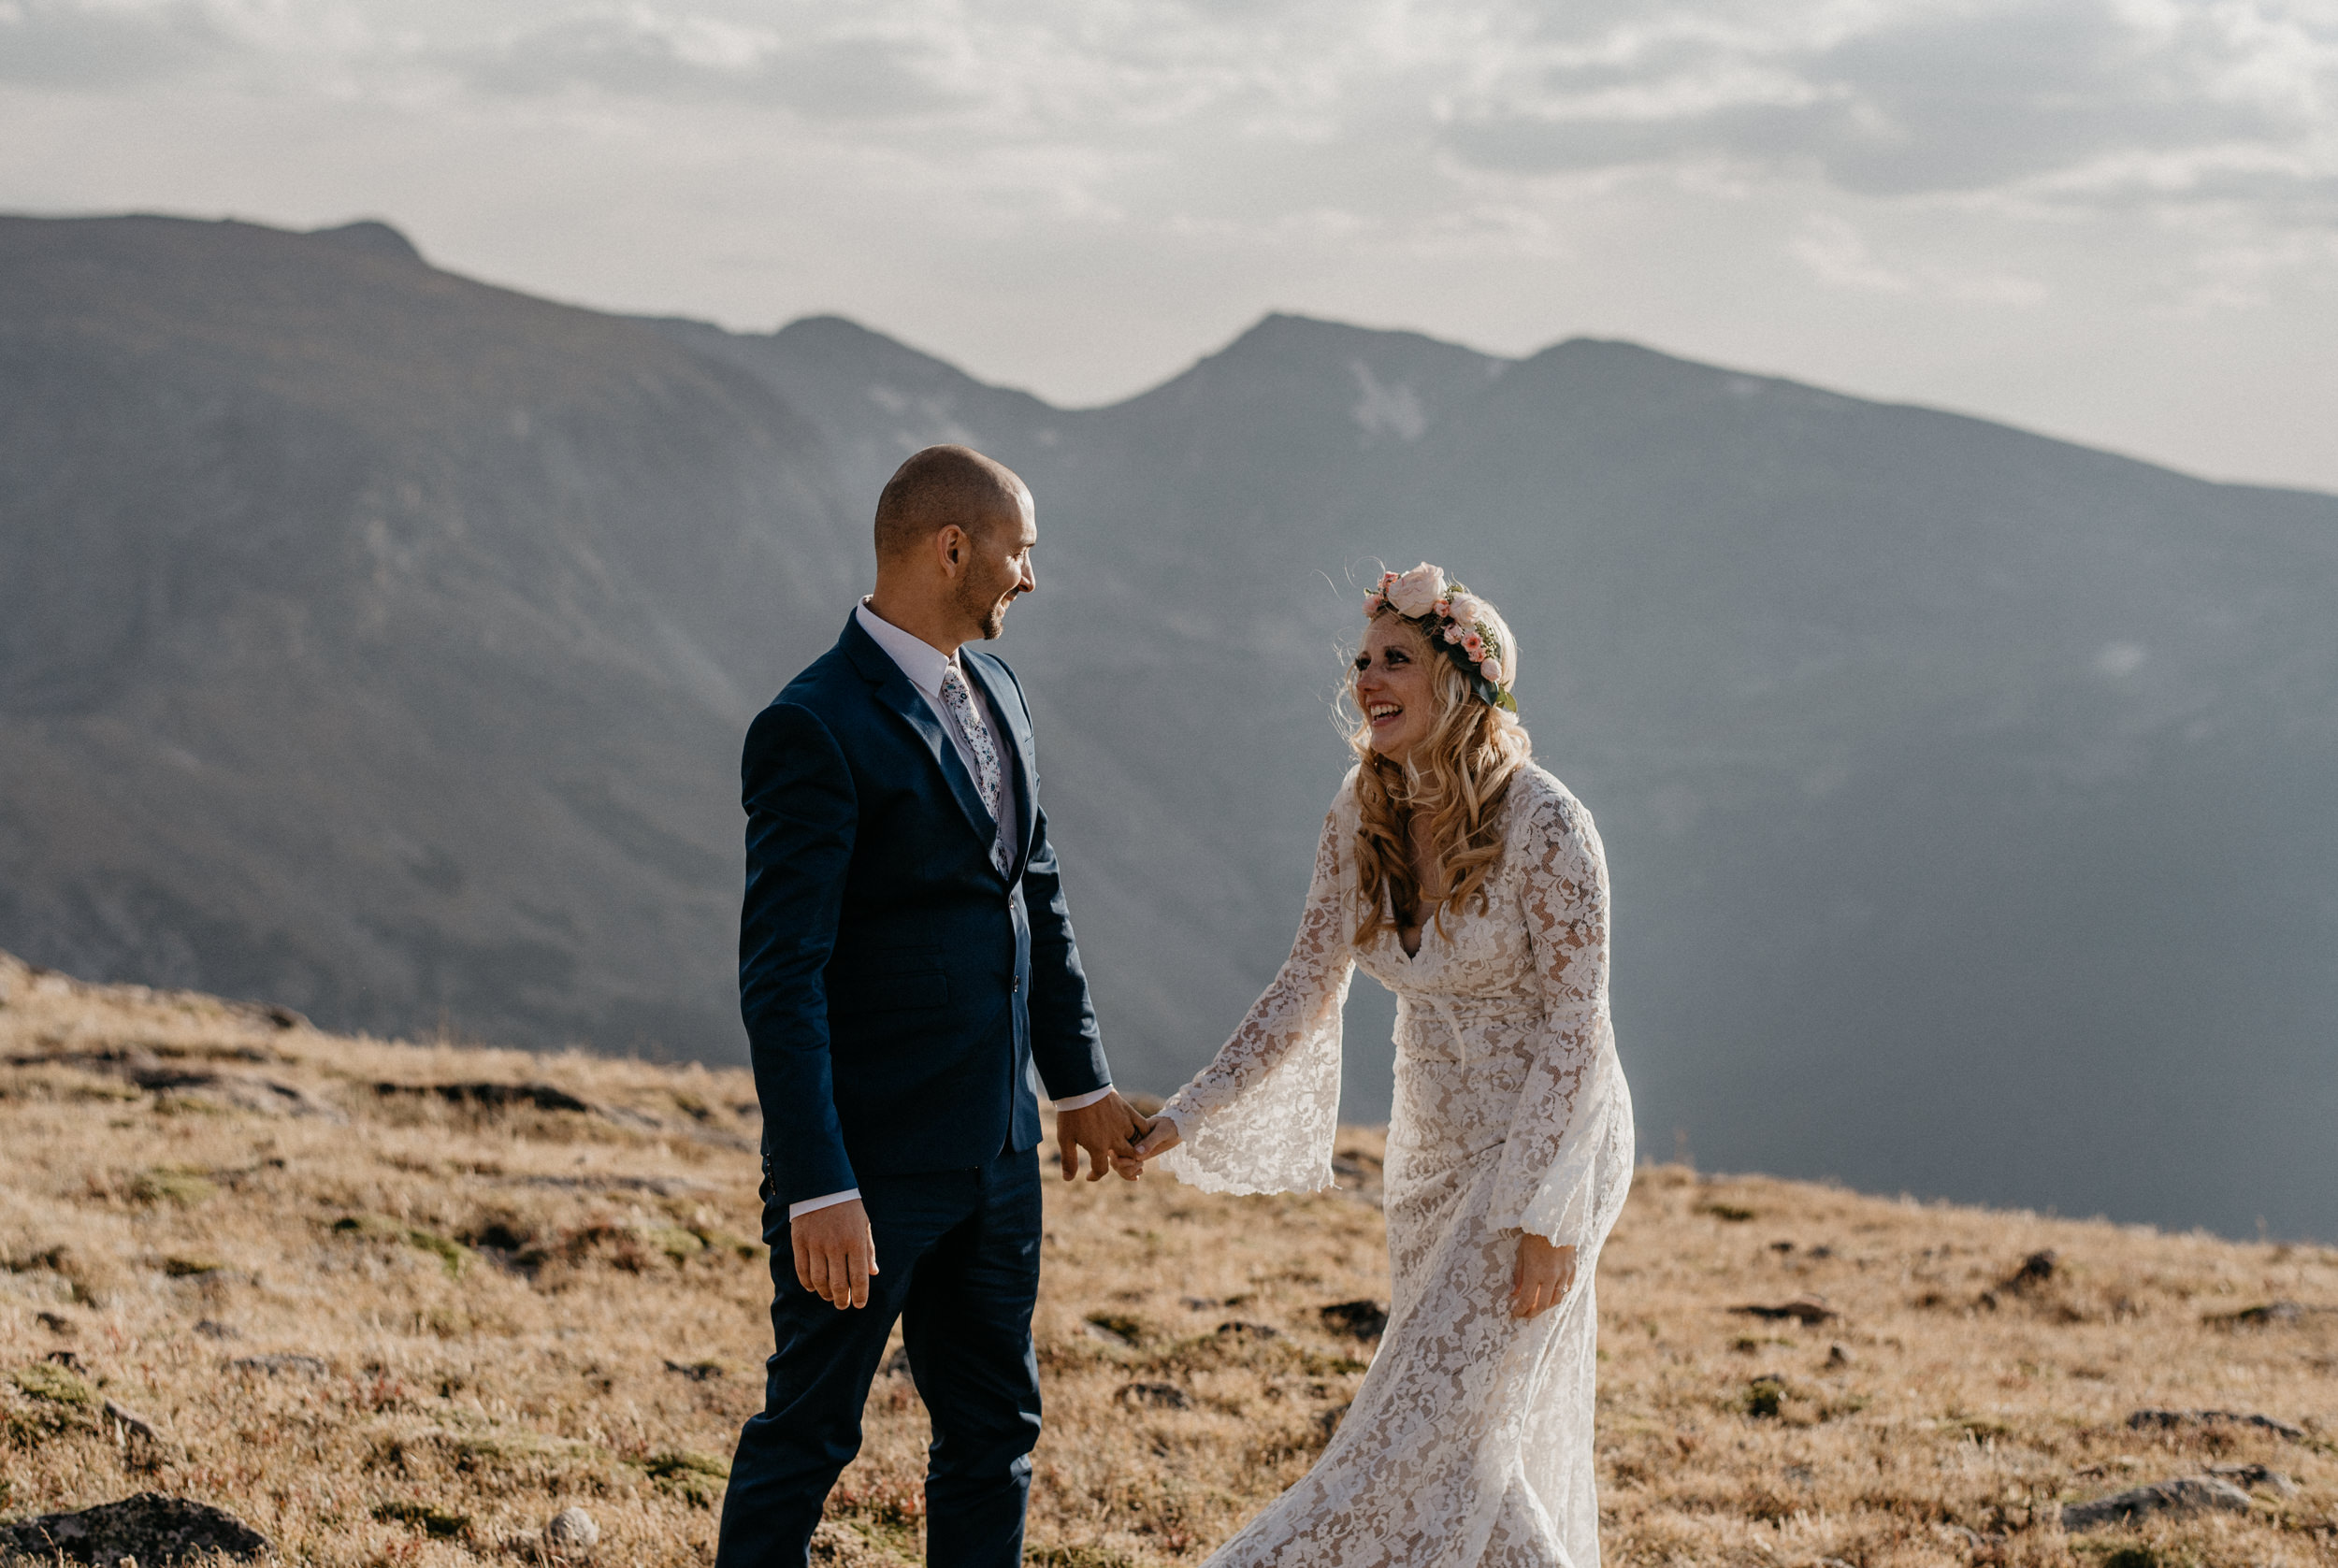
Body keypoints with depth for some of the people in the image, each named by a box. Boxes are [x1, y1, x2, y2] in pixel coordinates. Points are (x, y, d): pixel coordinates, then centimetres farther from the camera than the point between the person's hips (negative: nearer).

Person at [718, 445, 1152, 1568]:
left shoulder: (993, 694, 10)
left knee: (994, 1429, 14)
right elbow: (780, 977, -21)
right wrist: (819, 1190, -25)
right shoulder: (815, 728, -17)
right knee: (810, 1431, 2)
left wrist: (1081, 1080, 23)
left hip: (994, 1153, 8)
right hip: (868, 1159, -8)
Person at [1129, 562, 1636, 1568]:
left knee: (1437, 1420, -7)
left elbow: (1575, 1030, -19)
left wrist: (1547, 1218, -21)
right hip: (1434, 1151, 7)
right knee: (1497, 1433, 15)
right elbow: (1306, 986, 5)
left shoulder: (1545, 827, -21)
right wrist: (1191, 1116, -1)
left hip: (1549, 1138, -7)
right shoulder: (1362, 814, -1)